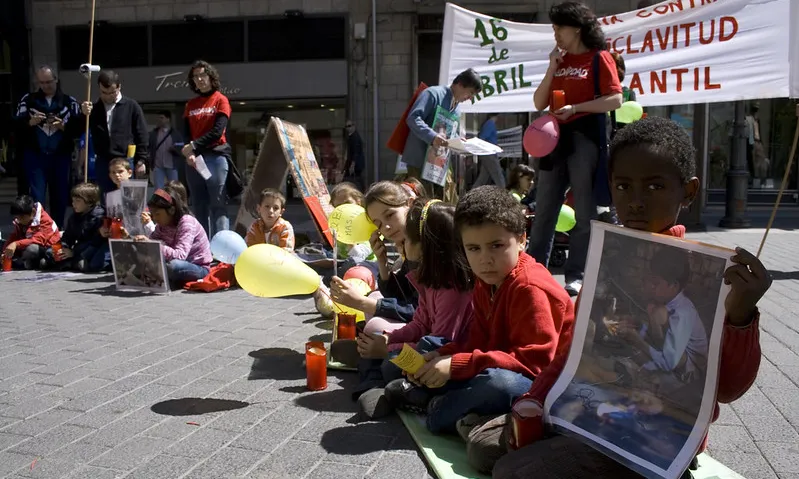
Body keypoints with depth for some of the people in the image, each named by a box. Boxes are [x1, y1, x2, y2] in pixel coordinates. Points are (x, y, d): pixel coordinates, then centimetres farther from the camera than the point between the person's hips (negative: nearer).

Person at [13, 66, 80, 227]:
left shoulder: (69, 102, 4)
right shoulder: (28, 100, 5)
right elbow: (16, 124, 0)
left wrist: (63, 126, -19)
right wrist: (30, 122, -18)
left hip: (61, 156, 1)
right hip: (35, 156, -1)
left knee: (60, 196, 10)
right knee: (37, 196, -4)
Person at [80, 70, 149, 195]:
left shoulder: (131, 106, 1)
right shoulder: (94, 108, 9)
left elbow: (142, 135, 1)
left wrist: (141, 160, -4)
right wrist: (83, 115, -10)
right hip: (103, 163, 3)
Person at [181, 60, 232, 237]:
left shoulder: (221, 100, 2)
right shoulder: (190, 104, 17)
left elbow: (217, 131, -9)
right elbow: (186, 133, 10)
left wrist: (194, 145, -12)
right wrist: (189, 153, -8)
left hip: (216, 156, -5)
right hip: (193, 159, 5)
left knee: (218, 205, -8)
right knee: (199, 206, 7)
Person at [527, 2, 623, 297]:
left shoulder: (599, 58, -1)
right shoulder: (559, 60, 16)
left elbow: (615, 100, -10)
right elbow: (539, 103, 10)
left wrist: (575, 108, -17)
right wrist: (552, 68, 1)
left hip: (585, 136, -6)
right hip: (556, 136, 6)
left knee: (584, 212, 0)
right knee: (544, 209, 8)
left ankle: (576, 276, 7)